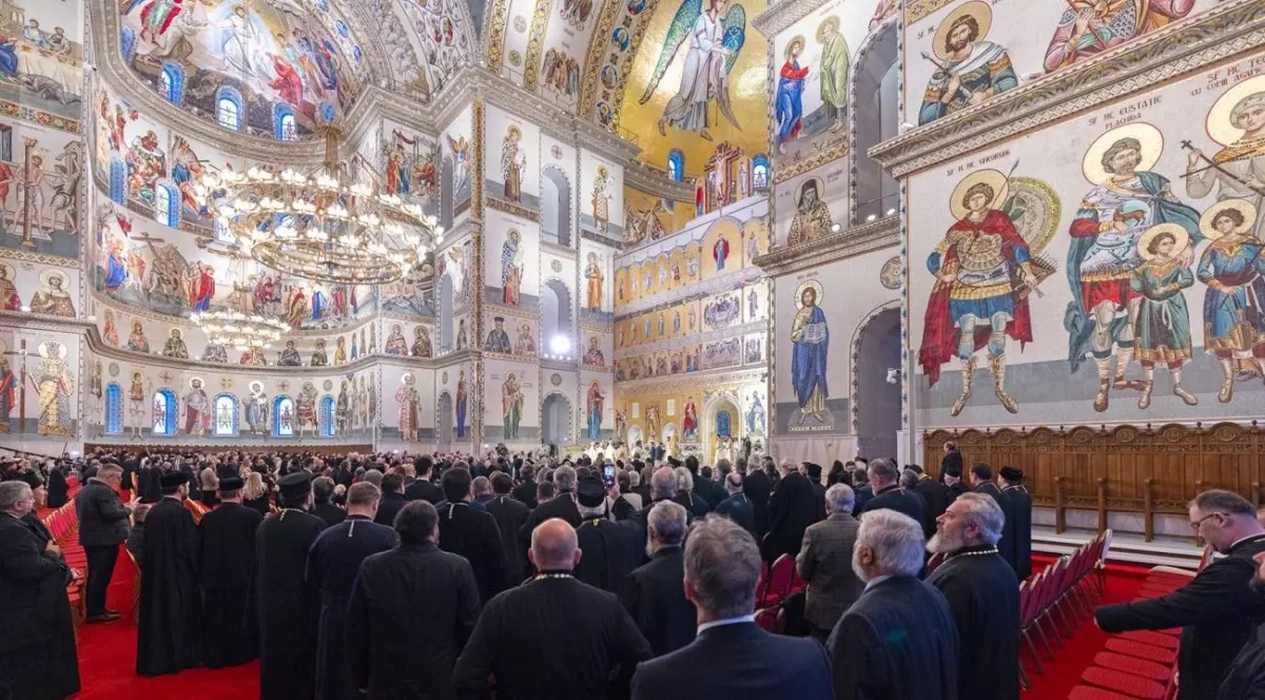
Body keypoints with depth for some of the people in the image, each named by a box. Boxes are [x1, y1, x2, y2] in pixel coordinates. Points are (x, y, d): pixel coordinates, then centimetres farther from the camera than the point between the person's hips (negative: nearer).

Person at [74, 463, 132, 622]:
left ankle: (92, 608, 27)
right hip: (104, 539, -10)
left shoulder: (84, 490, 14)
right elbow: (111, 513, -29)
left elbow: (83, 513, 21)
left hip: (90, 537, 10)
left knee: (94, 574, 18)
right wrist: (127, 508, -11)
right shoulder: (104, 490, -20)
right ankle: (96, 612, 4)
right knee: (101, 576, -2)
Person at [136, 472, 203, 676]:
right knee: (180, 615, 7)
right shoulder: (182, 512, -19)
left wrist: (156, 566, 19)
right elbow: (191, 547, -17)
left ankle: (155, 659, 23)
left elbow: (148, 545, 10)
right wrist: (197, 572, -3)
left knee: (158, 613, 15)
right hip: (180, 573, -7)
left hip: (155, 573, 7)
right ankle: (181, 657, 17)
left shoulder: (152, 511, 2)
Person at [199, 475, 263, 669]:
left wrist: (204, 573, 17)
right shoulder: (252, 516, -14)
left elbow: (199, 551, 4)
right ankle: (243, 653, 26)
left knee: (216, 621, 15)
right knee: (243, 620, 15)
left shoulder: (207, 518, -4)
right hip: (244, 577, -2)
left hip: (214, 578, 2)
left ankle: (215, 657, 22)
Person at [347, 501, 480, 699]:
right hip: (441, 681, -2)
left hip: (385, 682, 2)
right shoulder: (458, 567, -12)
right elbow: (470, 627, -7)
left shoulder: (371, 567, -6)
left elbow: (355, 629, 1)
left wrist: (360, 677, 12)